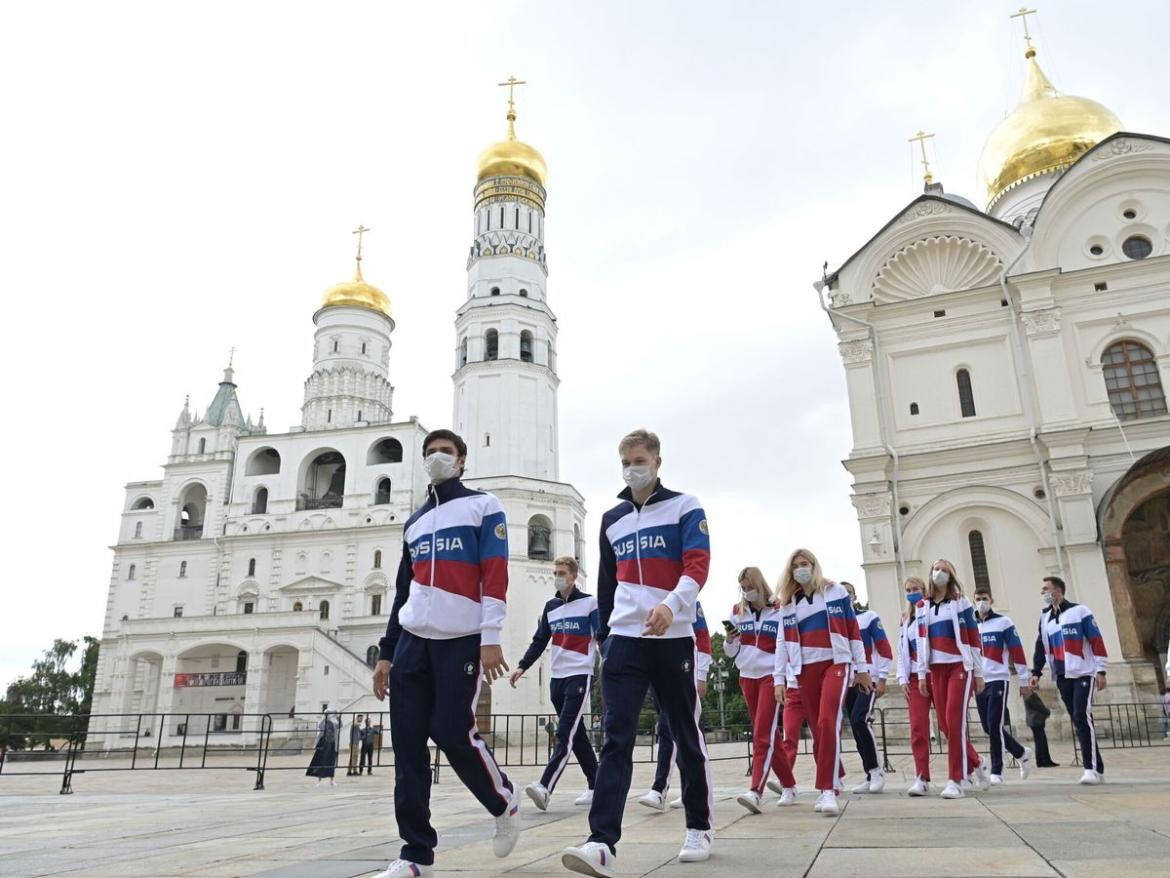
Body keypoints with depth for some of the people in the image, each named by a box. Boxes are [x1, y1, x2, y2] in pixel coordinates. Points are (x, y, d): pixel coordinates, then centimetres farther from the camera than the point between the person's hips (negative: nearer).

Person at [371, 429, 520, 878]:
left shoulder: (483, 506, 3)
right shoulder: (414, 521, 20)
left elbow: (495, 574, -7)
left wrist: (490, 639, -17)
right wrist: (386, 652, 16)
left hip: (462, 639, -6)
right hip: (413, 641, 6)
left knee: (453, 732, -10)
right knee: (408, 744, 1)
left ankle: (505, 805, 19)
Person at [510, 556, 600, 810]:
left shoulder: (590, 603, -3)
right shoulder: (550, 607, 13)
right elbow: (539, 641, 15)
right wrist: (522, 667, 3)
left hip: (580, 676, -6)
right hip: (556, 678, 6)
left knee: (565, 735, -13)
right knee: (576, 735, 10)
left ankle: (545, 788, -22)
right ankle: (595, 786, 19)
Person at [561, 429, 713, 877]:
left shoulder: (685, 508, 1)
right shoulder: (612, 519, 14)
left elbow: (697, 566, -12)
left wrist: (670, 604, -29)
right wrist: (606, 630, 20)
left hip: (673, 639, -3)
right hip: (624, 640, 3)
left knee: (687, 735, 8)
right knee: (616, 739, -7)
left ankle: (699, 828, 25)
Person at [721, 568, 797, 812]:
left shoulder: (778, 610, -3)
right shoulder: (737, 612, 7)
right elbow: (730, 652, 10)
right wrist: (729, 639, -10)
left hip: (771, 676, -4)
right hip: (747, 677, 5)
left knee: (763, 734, -14)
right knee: (769, 735, 11)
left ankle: (756, 791, -20)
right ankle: (789, 786, 22)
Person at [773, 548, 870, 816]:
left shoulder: (836, 591, 4)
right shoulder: (787, 604, 11)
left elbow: (853, 630, 6)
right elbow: (783, 643, 10)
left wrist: (862, 667, 5)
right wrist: (779, 679, 6)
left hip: (835, 664, -3)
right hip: (804, 670, 3)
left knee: (828, 722, -19)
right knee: (818, 730, 5)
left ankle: (828, 790, -16)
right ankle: (830, 785, 19)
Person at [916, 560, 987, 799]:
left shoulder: (961, 601, 3)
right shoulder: (922, 606, 12)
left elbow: (973, 637, 1)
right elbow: (922, 641, 11)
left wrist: (979, 672, -1)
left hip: (960, 666, -4)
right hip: (937, 670, 4)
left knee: (955, 722, -12)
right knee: (944, 725, 4)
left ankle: (955, 781, -8)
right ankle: (976, 765, 25)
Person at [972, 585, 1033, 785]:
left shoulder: (1003, 622, -1)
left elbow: (1017, 652, -3)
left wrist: (1024, 681, -6)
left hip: (998, 680, -5)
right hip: (979, 682, 5)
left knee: (994, 725, -10)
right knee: (988, 727, 7)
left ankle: (997, 771, -1)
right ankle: (1022, 753, 29)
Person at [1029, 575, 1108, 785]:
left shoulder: (1080, 611, -5)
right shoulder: (1045, 617, 12)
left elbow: (1097, 641, -7)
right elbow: (1041, 646, 13)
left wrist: (1100, 670, -12)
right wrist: (1036, 672, 6)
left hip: (1084, 673, -6)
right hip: (1062, 677, 6)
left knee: (1082, 716, -16)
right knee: (1077, 721, 5)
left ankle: (1091, 768, -13)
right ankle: (1096, 767, 11)